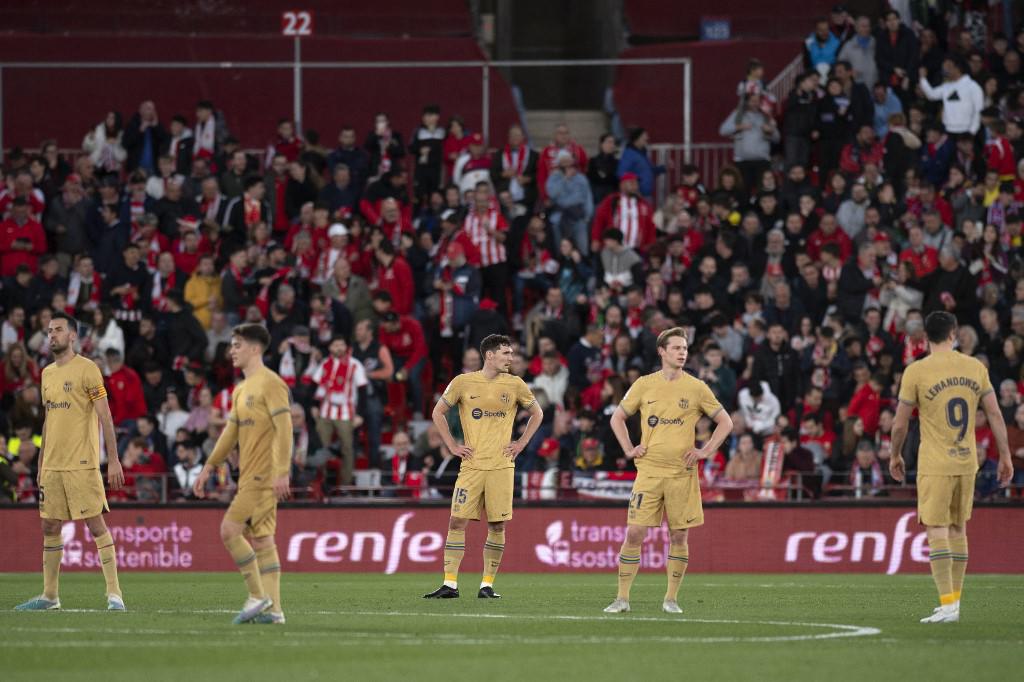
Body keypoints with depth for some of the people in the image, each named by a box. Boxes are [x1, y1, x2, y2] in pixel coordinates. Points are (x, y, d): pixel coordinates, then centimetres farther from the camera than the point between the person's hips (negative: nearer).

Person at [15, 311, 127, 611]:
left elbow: (105, 417, -10)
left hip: (82, 463, -7)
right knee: (50, 527, 9)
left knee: (95, 523, -8)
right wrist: (41, 465, 18)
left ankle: (114, 593, -6)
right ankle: (49, 596, 16)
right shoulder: (47, 373, 14)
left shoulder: (87, 369, -7)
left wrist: (113, 460, -15)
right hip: (52, 464, 7)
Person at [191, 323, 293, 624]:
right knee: (261, 539, 6)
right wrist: (208, 469, 20)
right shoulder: (241, 390, 19)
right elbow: (230, 433, 24)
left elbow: (284, 428, -17)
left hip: (263, 475, -9)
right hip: (248, 476, 9)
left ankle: (258, 596, -7)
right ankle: (272, 609, 5)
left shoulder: (271, 384, -10)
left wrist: (282, 472, -24)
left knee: (229, 530, -14)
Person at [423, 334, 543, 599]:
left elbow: (536, 413, 19)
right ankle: (450, 584, -3)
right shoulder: (463, 383, 1)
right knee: (457, 522, -6)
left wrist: (521, 443, 8)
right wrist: (452, 446, 4)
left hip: (502, 465, 1)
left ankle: (487, 585, 8)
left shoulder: (515, 385, 5)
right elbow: (438, 413, 12)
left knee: (497, 525, 0)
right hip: (471, 465, -1)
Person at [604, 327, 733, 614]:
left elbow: (725, 422, 9)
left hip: (682, 473, 0)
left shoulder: (696, 388, 3)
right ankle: (622, 598, 0)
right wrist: (629, 450, 6)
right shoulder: (644, 385, 5)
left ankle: (671, 599, 12)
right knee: (634, 534, -6)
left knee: (679, 536, 2)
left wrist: (705, 451, 0)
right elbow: (617, 418, 17)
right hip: (649, 472, 0)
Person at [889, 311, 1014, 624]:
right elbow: (996, 416, 4)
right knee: (958, 529, 16)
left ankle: (948, 605, -13)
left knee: (937, 531, -5)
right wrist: (1005, 456, 12)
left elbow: (900, 424, -3)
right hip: (967, 462, 4)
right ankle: (954, 600, 22)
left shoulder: (916, 371, -8)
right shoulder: (975, 367, 3)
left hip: (935, 465, -4)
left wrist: (895, 456, 13)